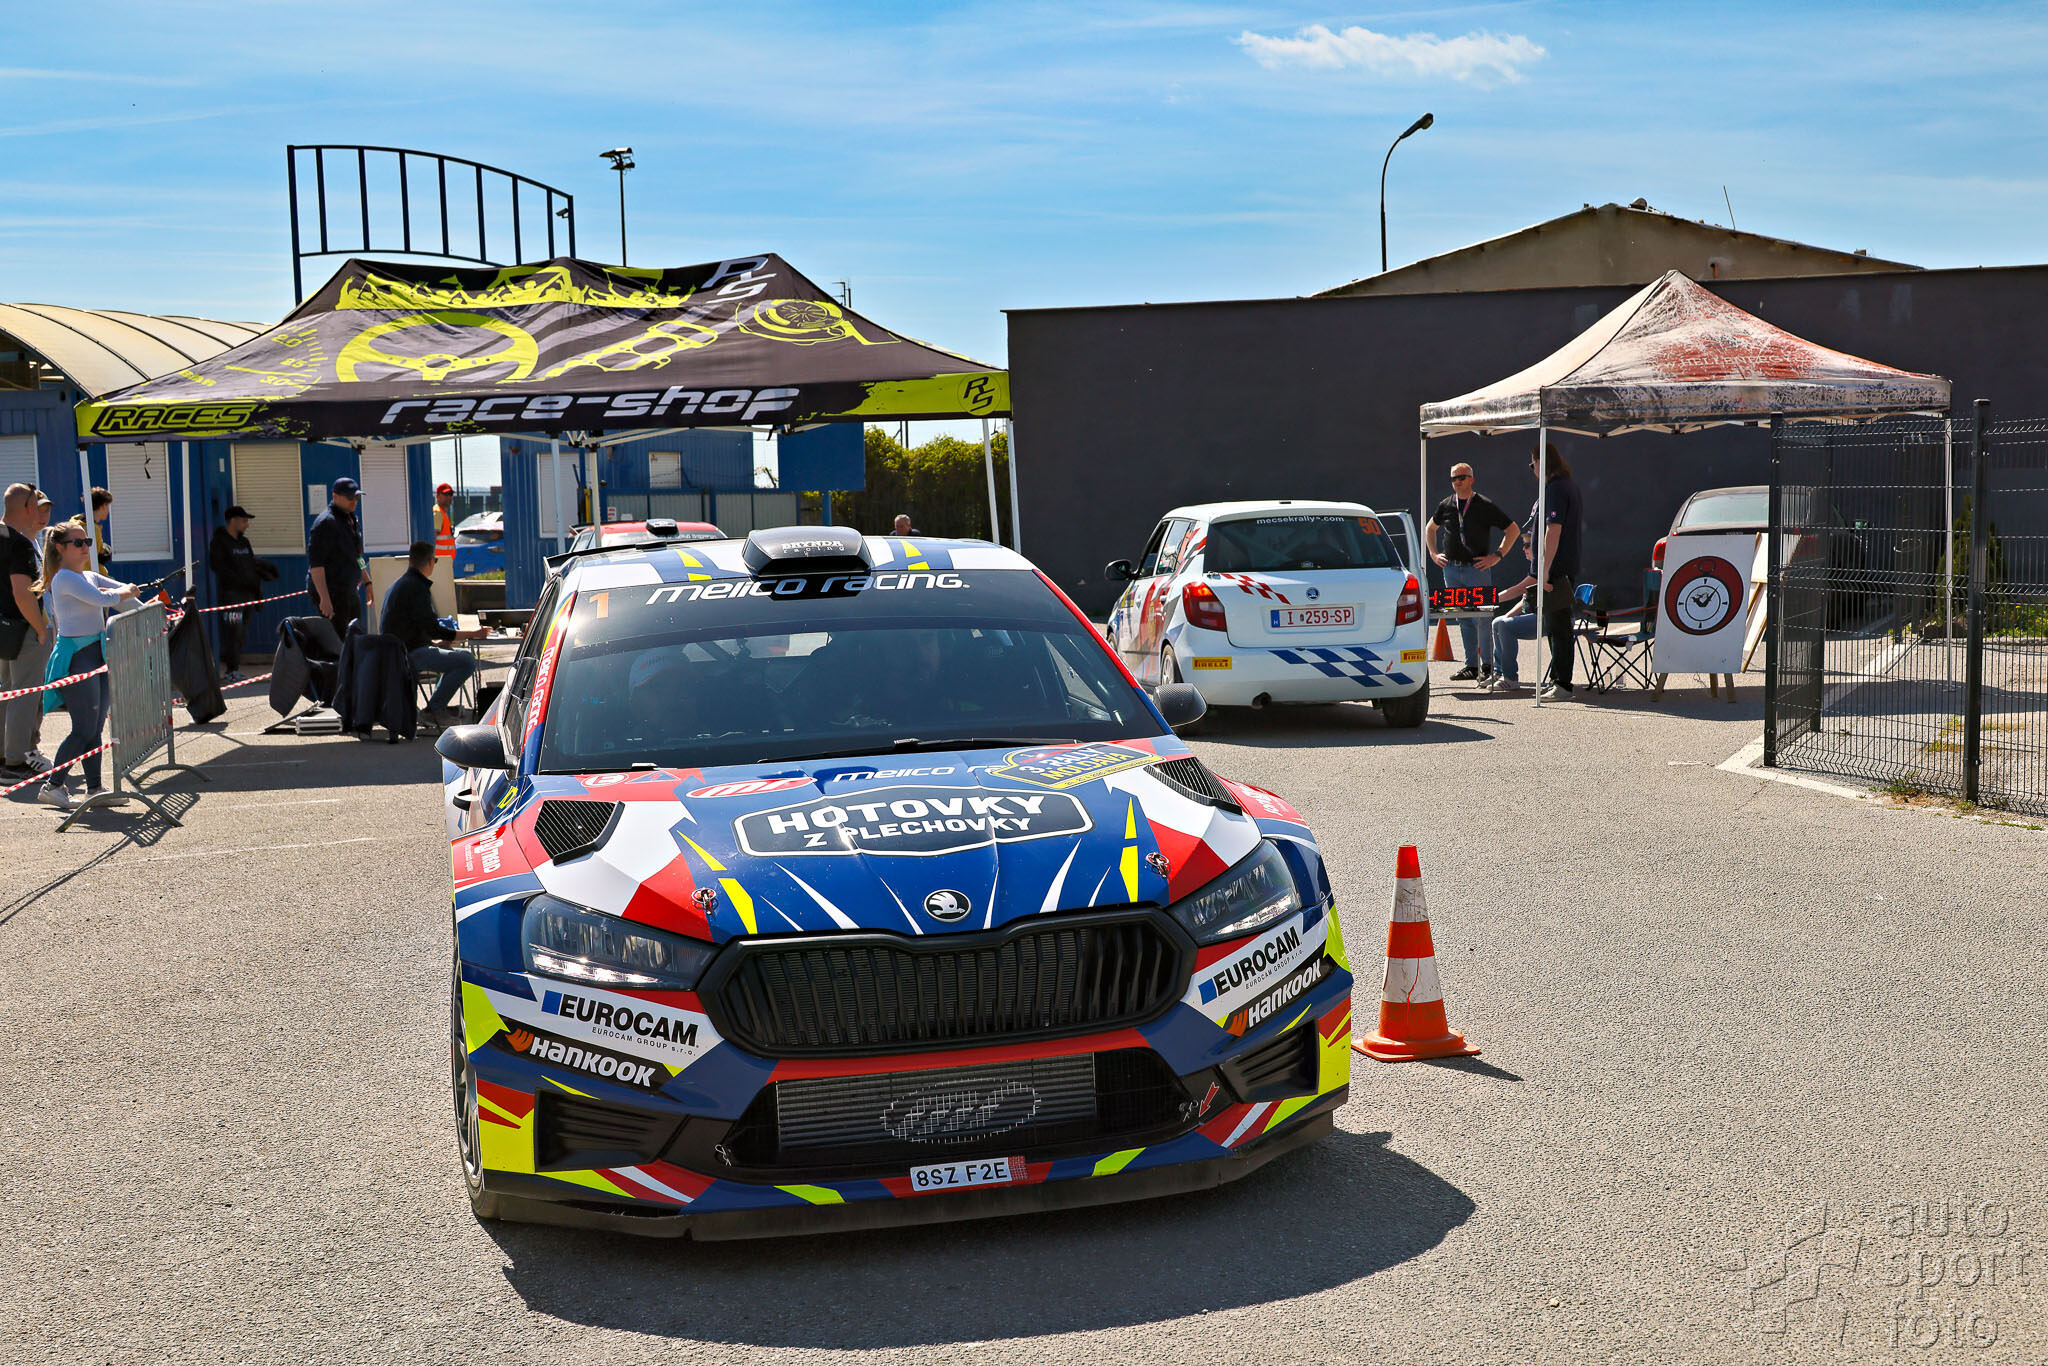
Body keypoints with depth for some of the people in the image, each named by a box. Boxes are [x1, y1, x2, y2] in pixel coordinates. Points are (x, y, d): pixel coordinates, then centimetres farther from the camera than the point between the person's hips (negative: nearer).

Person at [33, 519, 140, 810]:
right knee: (84, 729, -8)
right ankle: (52, 785, 3)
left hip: (97, 653, 9)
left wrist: (120, 593, -3)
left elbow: (128, 590, 18)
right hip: (76, 656, -9)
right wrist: (121, 593, -4)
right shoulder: (65, 578, -12)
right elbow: (100, 600, -22)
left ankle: (94, 788, 13)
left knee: (95, 727, 9)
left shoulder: (90, 577, 16)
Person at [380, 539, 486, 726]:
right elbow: (433, 630, -20)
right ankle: (435, 708, -10)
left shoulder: (397, 585, 17)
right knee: (467, 661, -18)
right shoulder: (417, 587, -16)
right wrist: (472, 634, -13)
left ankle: (437, 705, 19)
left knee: (459, 656, 25)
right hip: (411, 654, -11)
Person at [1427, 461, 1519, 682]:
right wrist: (1434, 554, 17)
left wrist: (1497, 555, -6)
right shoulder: (1446, 505, 10)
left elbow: (1513, 530, 0)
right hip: (1451, 569, 5)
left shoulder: (1485, 505, -3)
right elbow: (1430, 528, 29)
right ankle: (1471, 666, 14)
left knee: (1481, 619, -6)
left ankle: (1487, 666, 2)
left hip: (1477, 568, -5)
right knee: (1463, 620, 8)